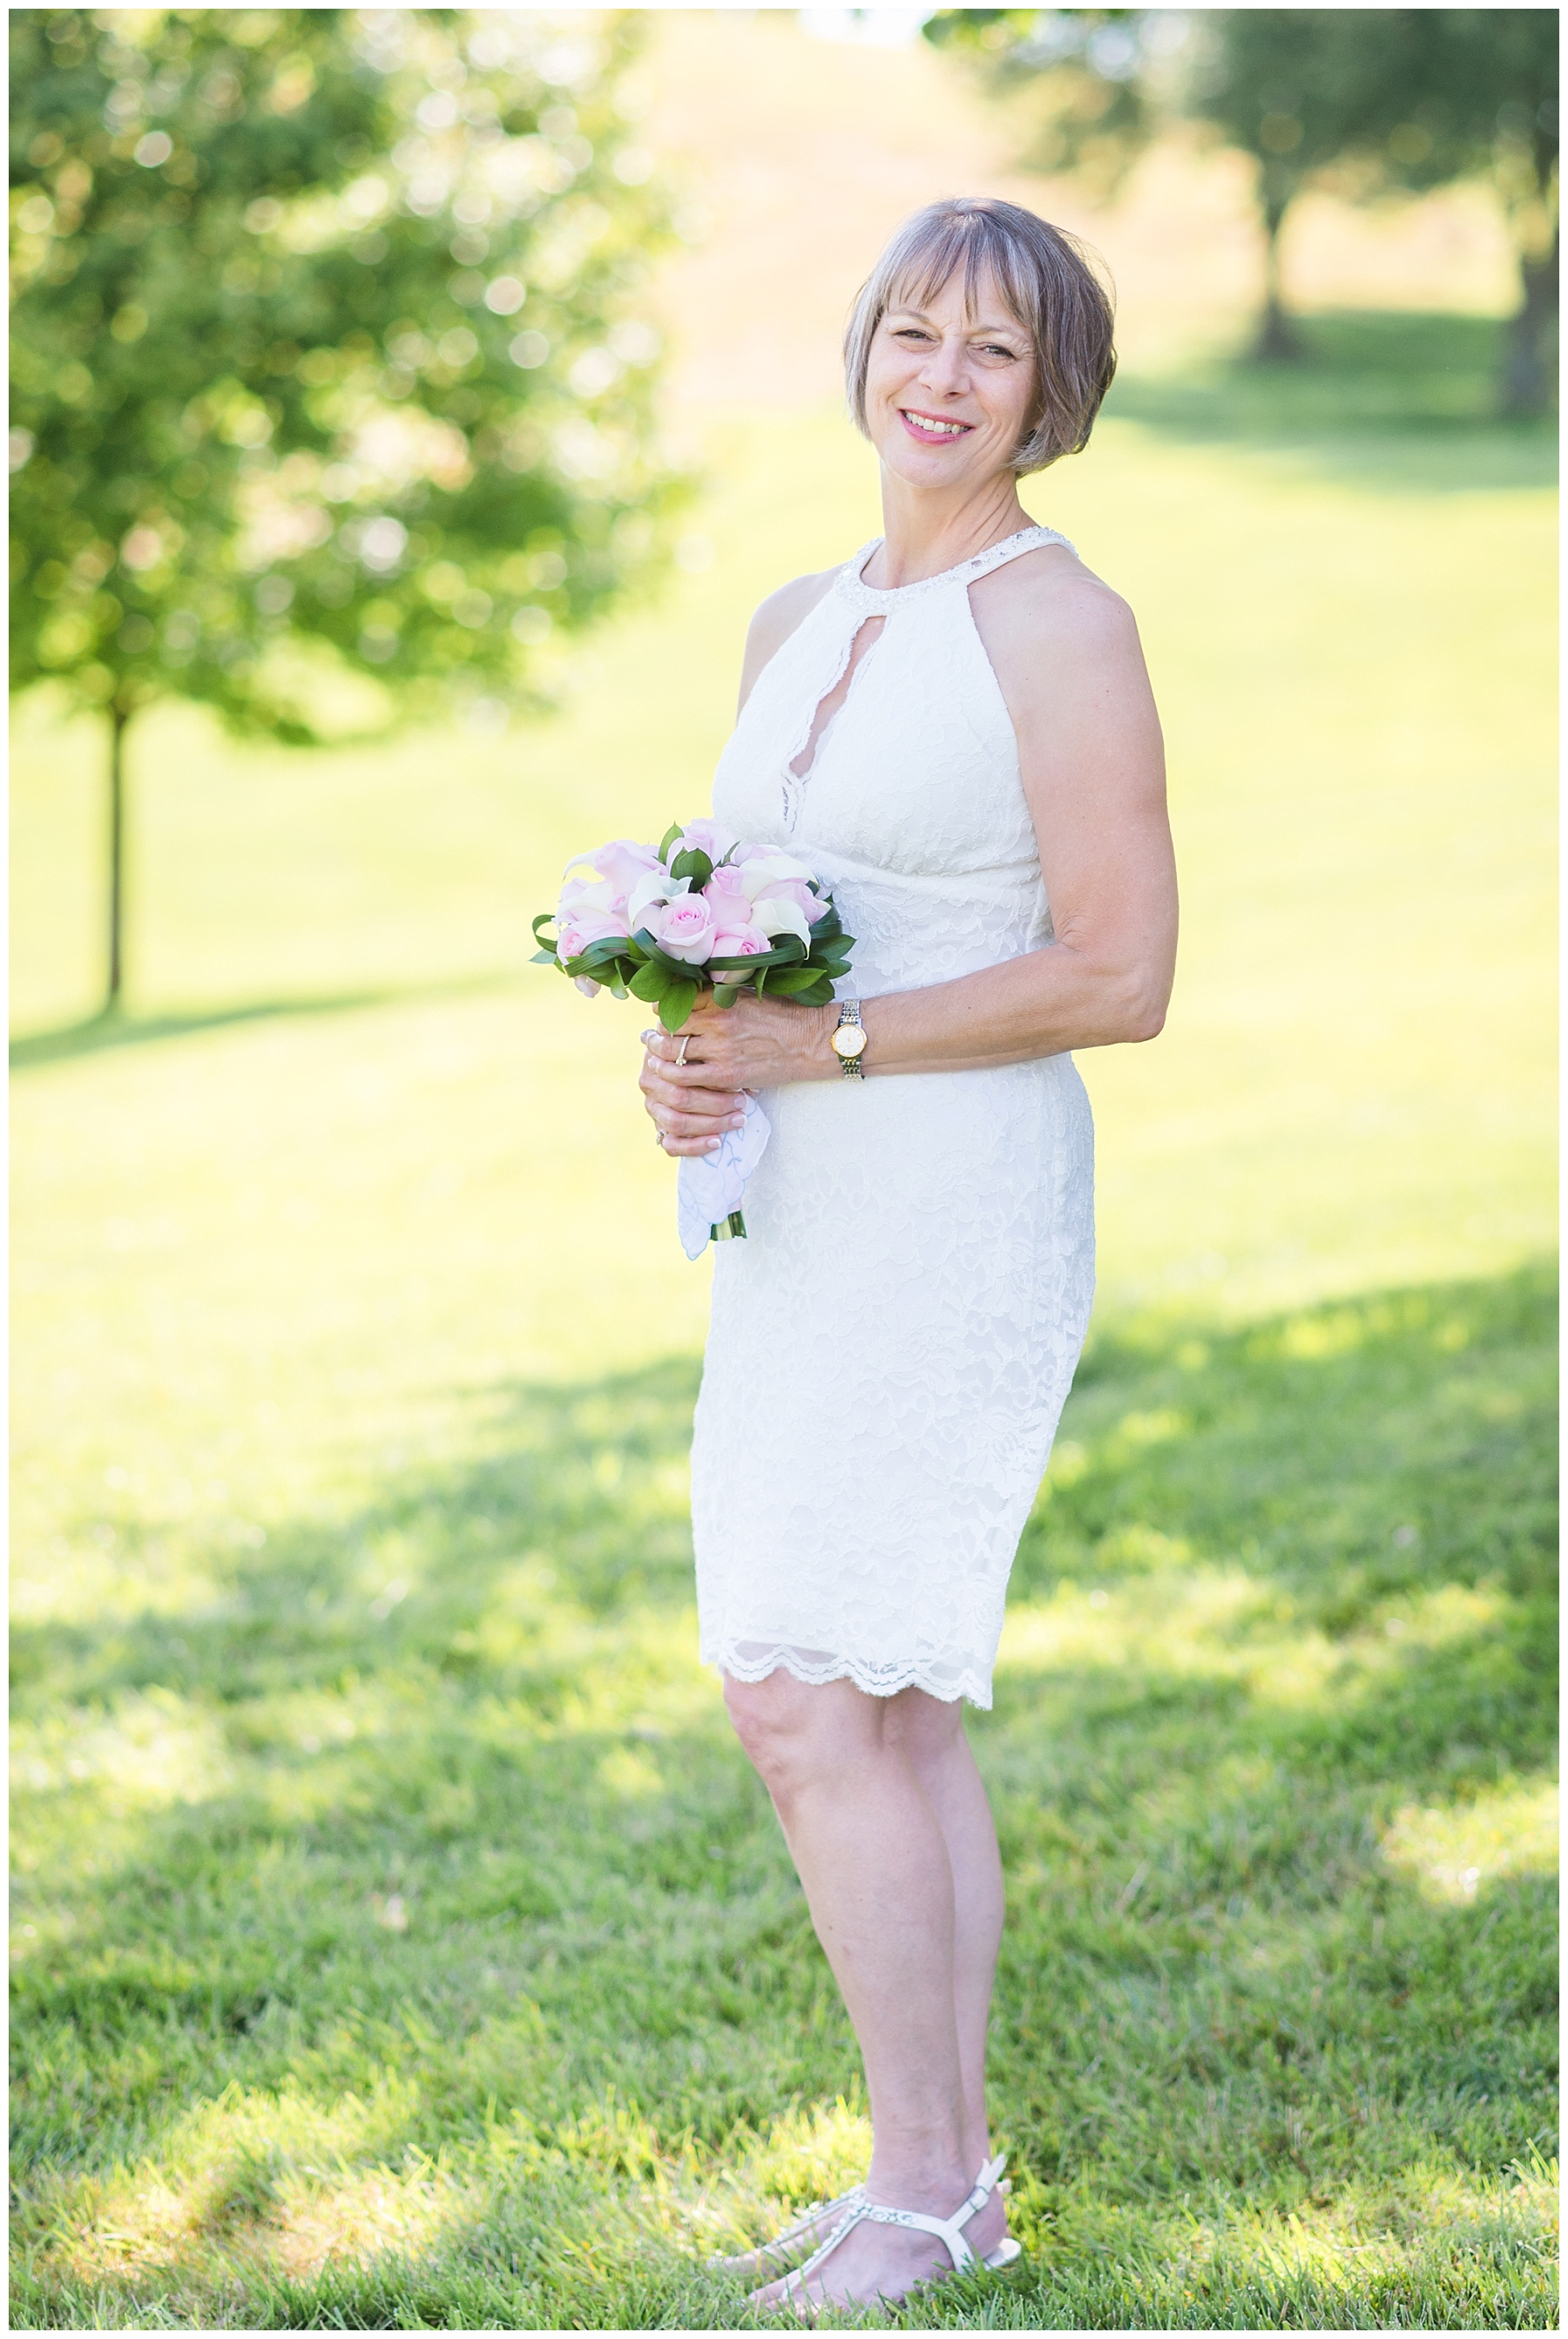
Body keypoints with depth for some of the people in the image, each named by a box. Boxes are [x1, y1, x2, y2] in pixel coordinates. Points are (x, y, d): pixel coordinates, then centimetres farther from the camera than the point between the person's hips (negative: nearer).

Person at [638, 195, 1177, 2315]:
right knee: (889, 1710, 9)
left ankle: (915, 2193, -1)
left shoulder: (1062, 625, -9)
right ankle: (958, 2180, 17)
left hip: (959, 1204, -8)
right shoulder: (794, 626, 14)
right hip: (796, 1210, 8)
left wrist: (825, 1043, -17)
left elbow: (1122, 976, -14)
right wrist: (684, 1057, -1)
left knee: (805, 1700, -12)